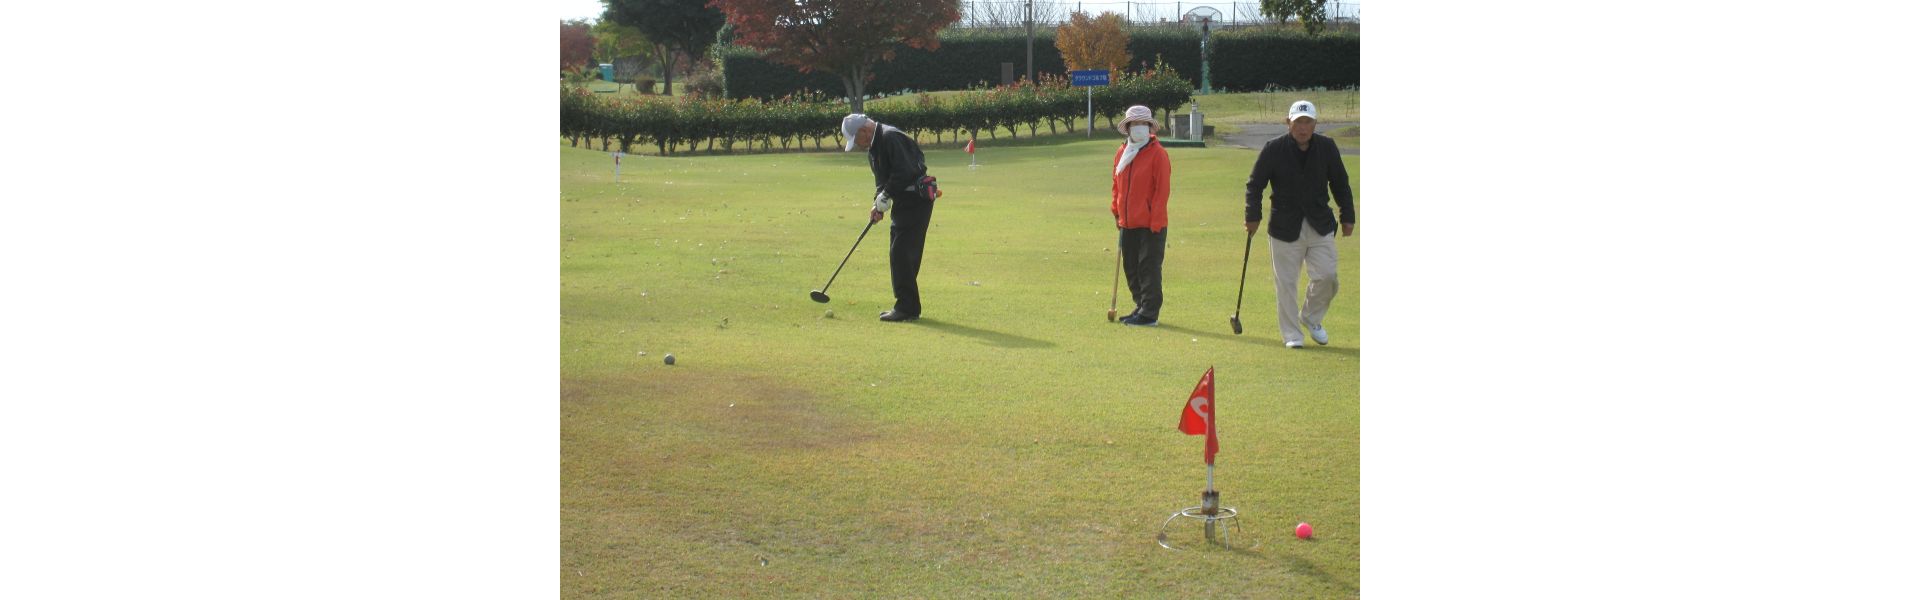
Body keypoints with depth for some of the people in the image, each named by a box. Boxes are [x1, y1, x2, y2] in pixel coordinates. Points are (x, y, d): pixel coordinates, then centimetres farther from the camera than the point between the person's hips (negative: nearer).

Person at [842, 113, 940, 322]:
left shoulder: (891, 137, -18)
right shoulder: (874, 148, 15)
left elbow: (905, 172, -25)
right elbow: (881, 179, 17)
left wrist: (885, 197, -17)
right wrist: (878, 204, 1)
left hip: (916, 200, -11)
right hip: (904, 201, 11)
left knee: (902, 254, -11)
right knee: (900, 254, 13)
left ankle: (907, 308, -7)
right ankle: (907, 306, 19)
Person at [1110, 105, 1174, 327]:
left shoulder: (1157, 154, -8)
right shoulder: (1121, 153, 10)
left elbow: (1162, 189, -12)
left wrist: (1155, 221, -15)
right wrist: (1117, 212, 12)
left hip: (1150, 224, -7)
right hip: (1127, 223, 7)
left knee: (1149, 267, -4)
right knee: (1131, 267, 12)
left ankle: (1149, 314, -1)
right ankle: (1141, 307, 24)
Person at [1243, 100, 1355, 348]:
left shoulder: (1327, 147, 0)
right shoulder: (1274, 149, -7)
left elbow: (1340, 184, 10)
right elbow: (1255, 184, 0)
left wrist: (1347, 217, 9)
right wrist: (1253, 216, -5)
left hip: (1320, 226, 2)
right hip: (1284, 228, -2)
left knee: (1327, 276, -5)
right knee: (1286, 283, 1)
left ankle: (1312, 318, 22)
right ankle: (1291, 334, 14)